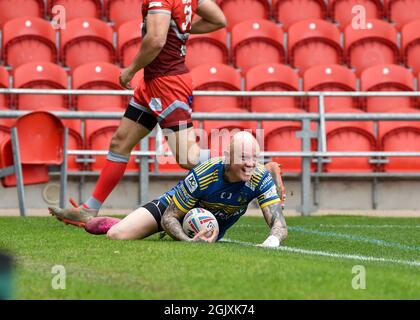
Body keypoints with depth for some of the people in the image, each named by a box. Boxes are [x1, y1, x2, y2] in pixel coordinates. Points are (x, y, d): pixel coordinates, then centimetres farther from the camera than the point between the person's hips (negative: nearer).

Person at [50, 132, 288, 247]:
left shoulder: (261, 178, -32)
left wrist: (272, 241, -58)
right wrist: (188, 240, -45)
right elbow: (170, 217, -26)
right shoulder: (202, 175, -37)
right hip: (174, 207, -3)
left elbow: (279, 224, -34)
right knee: (116, 235, -15)